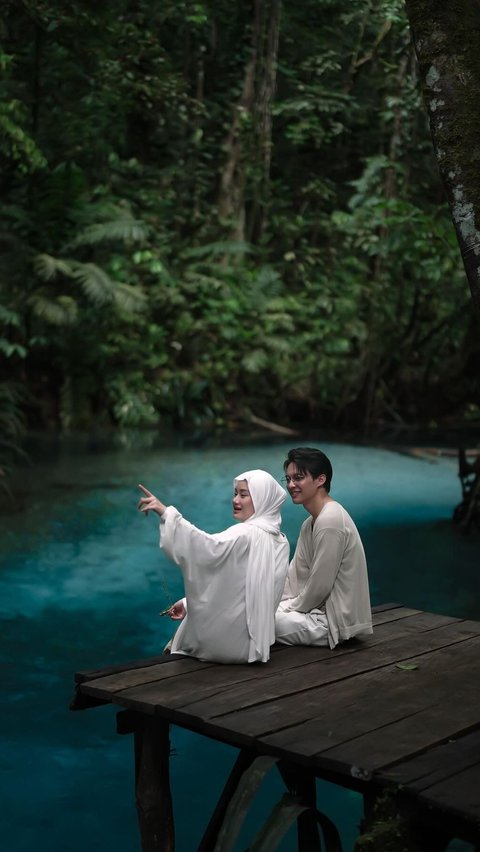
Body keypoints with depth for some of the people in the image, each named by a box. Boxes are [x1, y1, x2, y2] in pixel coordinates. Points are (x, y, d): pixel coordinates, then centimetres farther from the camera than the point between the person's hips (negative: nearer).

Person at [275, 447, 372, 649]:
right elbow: (294, 576, 12)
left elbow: (319, 587, -21)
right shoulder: (311, 522, 12)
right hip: (322, 611, 9)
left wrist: (290, 608, -7)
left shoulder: (330, 521, -21)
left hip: (333, 620, -9)